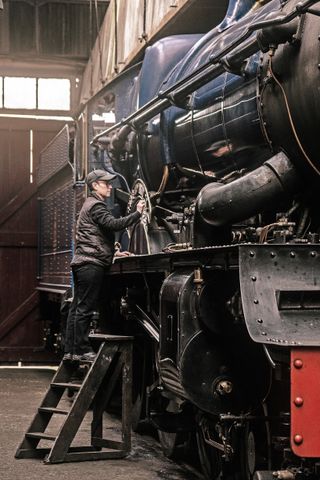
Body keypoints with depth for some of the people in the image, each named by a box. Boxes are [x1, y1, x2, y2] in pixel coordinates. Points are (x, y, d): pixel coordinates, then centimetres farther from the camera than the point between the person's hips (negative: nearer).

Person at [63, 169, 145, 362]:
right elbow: (114, 224, -21)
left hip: (84, 263, 11)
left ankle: (70, 351, 8)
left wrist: (114, 253, 26)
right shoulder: (96, 205, -6)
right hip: (91, 263, -11)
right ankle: (82, 350, -10)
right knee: (85, 308, -10)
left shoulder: (92, 205, 27)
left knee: (78, 308, 7)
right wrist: (138, 213, -17)